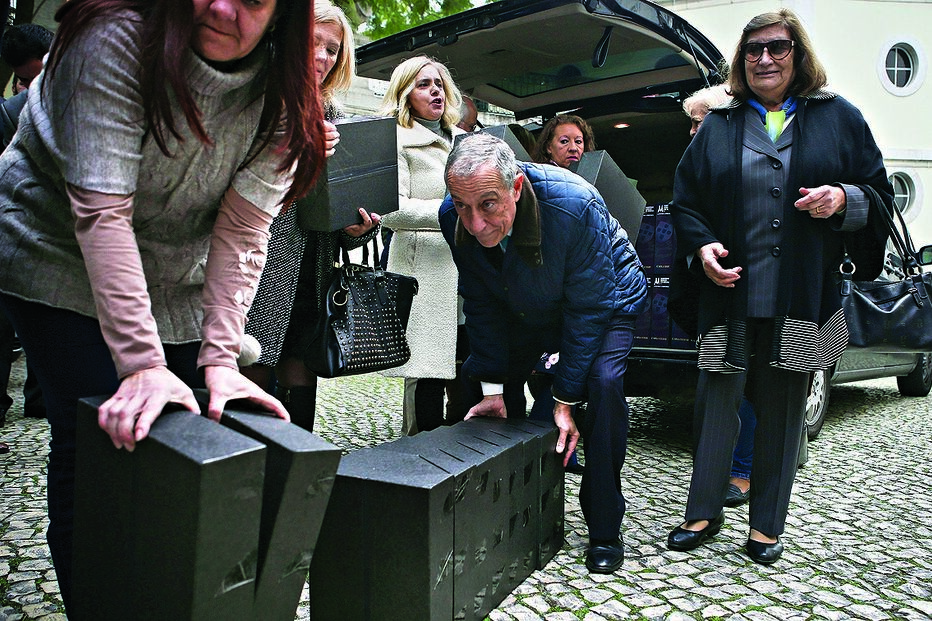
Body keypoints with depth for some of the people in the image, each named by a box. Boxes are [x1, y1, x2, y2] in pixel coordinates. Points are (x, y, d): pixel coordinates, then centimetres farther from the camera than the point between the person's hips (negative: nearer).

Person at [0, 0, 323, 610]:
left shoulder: (280, 97, -13)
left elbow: (243, 231, -18)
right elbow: (101, 211, -31)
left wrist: (220, 358, -27)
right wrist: (141, 361, -37)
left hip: (175, 280, 4)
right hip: (61, 256, -3)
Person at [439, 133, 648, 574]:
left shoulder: (575, 204, -39)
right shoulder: (454, 218, -25)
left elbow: (586, 309, -29)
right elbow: (482, 305, -12)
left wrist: (564, 399, -26)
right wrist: (492, 388, -13)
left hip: (606, 300, -4)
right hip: (528, 307, 5)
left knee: (603, 382, -27)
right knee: (484, 376, 0)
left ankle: (605, 529, -9)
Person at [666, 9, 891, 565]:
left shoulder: (838, 118, 10)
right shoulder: (719, 126, 11)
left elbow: (880, 193, 10)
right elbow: (685, 200, 10)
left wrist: (844, 200, -11)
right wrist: (702, 245, -8)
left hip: (802, 299, 0)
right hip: (730, 294, 0)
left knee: (783, 411, 7)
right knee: (717, 402, 2)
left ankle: (767, 527, 23)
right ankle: (704, 514, 20)